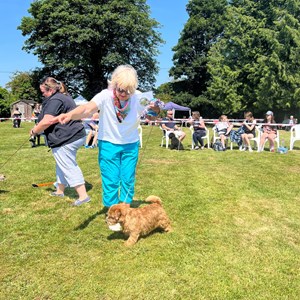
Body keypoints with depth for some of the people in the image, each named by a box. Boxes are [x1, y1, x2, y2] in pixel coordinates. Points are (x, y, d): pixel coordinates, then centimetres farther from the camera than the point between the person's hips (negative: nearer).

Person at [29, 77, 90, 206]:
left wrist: (34, 131, -6)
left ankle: (83, 195, -4)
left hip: (66, 139, -11)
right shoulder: (65, 97, 18)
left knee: (69, 167, -5)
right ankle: (60, 190, 35)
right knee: (63, 165, 21)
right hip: (76, 136, 11)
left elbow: (47, 121, -23)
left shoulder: (55, 100, -15)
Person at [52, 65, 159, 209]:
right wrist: (70, 115, -58)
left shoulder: (138, 97, -13)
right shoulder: (105, 96, -21)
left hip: (130, 144, 2)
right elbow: (87, 109, -38)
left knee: (128, 179, 9)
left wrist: (155, 111, -29)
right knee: (111, 180, 1)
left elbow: (151, 117, -5)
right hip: (108, 144, -2)